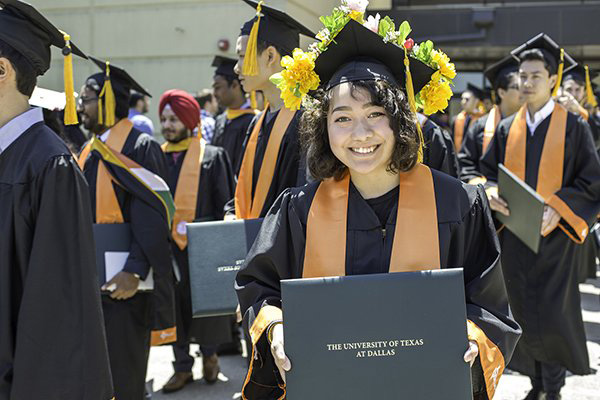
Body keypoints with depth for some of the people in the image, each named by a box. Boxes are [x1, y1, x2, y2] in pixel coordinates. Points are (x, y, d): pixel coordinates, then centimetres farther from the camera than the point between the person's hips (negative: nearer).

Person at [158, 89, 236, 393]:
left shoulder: (212, 157, 0)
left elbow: (224, 205, -1)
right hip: (167, 246, 3)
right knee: (174, 306, 6)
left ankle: (209, 354, 28)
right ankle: (182, 366, 17)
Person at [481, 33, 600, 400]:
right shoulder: (508, 129, 9)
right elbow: (489, 172, 15)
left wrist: (558, 209, -18)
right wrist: (493, 194, -8)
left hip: (554, 236, -4)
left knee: (552, 316, -6)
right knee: (525, 315, 7)